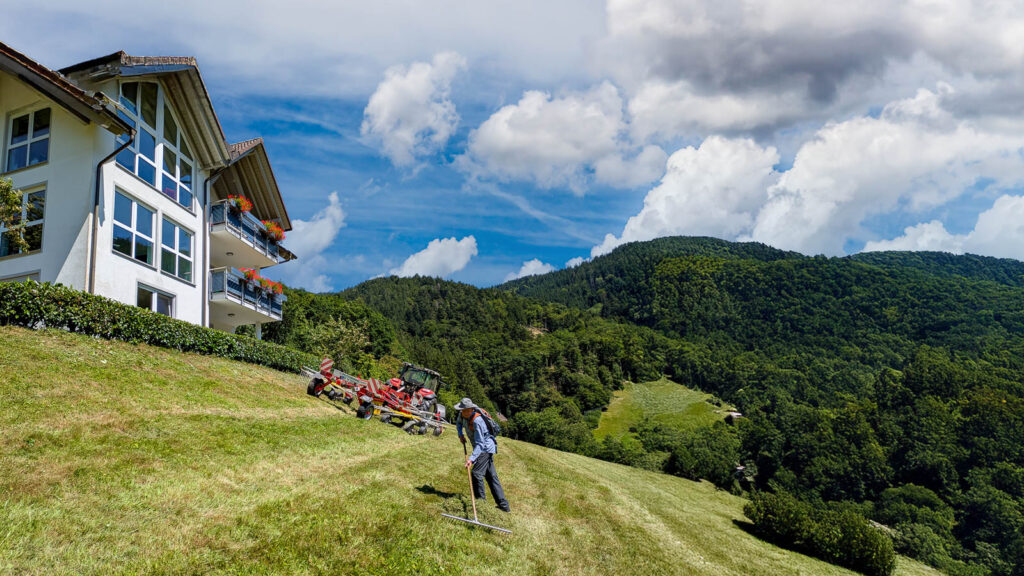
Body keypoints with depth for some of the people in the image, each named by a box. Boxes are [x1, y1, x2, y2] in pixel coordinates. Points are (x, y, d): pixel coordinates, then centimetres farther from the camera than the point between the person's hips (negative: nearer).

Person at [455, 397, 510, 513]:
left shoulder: (477, 421, -29)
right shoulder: (463, 415, -3)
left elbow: (480, 444, -31)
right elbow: (459, 423, 22)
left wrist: (471, 459, -38)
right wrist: (460, 435, 4)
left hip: (486, 448, -9)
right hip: (486, 449, 9)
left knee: (477, 473, -15)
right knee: (491, 476, 9)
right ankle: (503, 505, 12)